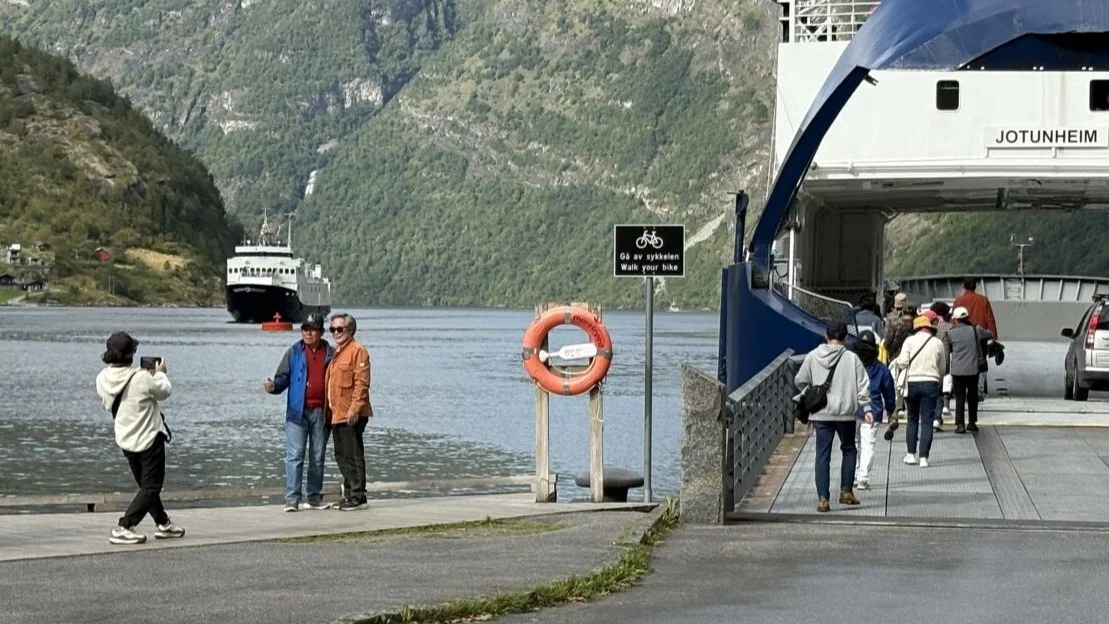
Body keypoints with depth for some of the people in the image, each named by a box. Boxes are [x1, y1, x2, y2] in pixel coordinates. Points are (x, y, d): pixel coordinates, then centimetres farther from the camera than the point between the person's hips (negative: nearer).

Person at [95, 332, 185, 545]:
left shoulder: (103, 379, -8)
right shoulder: (142, 379, -25)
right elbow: (164, 391, -8)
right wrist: (160, 373, 13)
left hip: (125, 439, 7)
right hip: (149, 438, -7)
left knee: (146, 484, 22)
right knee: (151, 487, 2)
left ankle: (163, 523, 37)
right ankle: (123, 528, -10)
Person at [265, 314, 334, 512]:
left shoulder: (329, 354, 8)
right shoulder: (294, 353, 6)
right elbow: (283, 377, 5)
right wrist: (274, 386, -18)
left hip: (321, 412, 2)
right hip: (298, 411, -2)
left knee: (318, 457, 9)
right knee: (294, 456, -7)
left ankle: (315, 497, 16)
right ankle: (292, 498, -8)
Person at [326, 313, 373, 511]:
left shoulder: (357, 350, -8)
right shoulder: (336, 353, 20)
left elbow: (362, 382, -16)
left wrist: (355, 407, -22)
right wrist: (329, 410, 18)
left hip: (351, 415, -9)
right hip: (337, 414, 9)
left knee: (353, 455, -8)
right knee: (341, 456, 12)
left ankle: (358, 497, -6)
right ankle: (349, 493, 19)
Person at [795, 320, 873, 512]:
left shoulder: (813, 357, -1)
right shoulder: (852, 358, -4)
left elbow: (800, 381, 4)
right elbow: (863, 385, -5)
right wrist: (866, 408, -1)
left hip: (821, 414, 1)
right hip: (846, 412, -1)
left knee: (822, 455, 3)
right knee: (849, 450, 20)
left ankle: (823, 498, -4)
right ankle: (846, 491, 16)